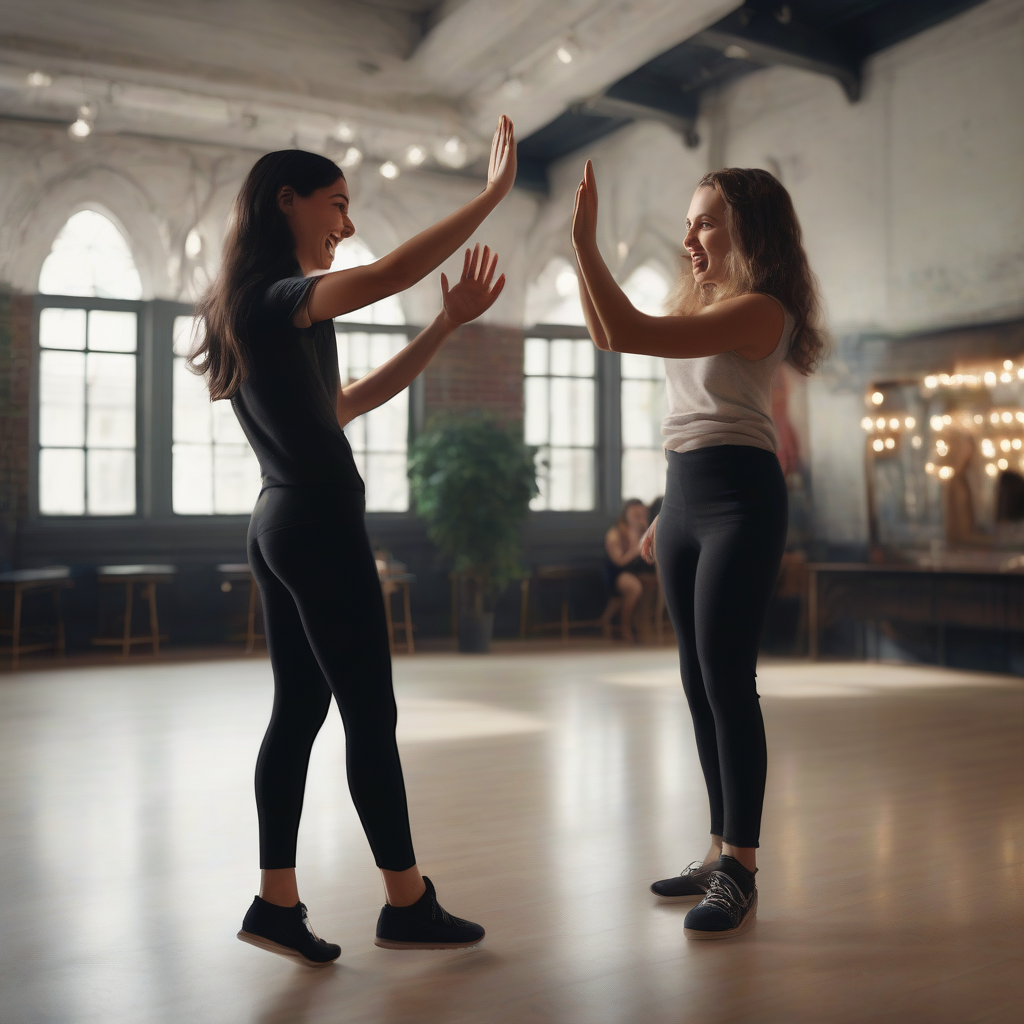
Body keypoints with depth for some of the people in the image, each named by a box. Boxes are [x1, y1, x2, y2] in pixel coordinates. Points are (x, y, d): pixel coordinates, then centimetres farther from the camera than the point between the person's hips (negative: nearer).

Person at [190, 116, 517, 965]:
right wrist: (495, 191, -19)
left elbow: (344, 403, 17)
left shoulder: (249, 310, 17)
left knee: (298, 710, 10)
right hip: (321, 523, -10)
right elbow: (391, 273, -28)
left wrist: (446, 327, 13)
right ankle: (407, 903, 10)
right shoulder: (282, 298, -11)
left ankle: (277, 901, 15)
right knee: (371, 715, -2)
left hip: (280, 525, 10)